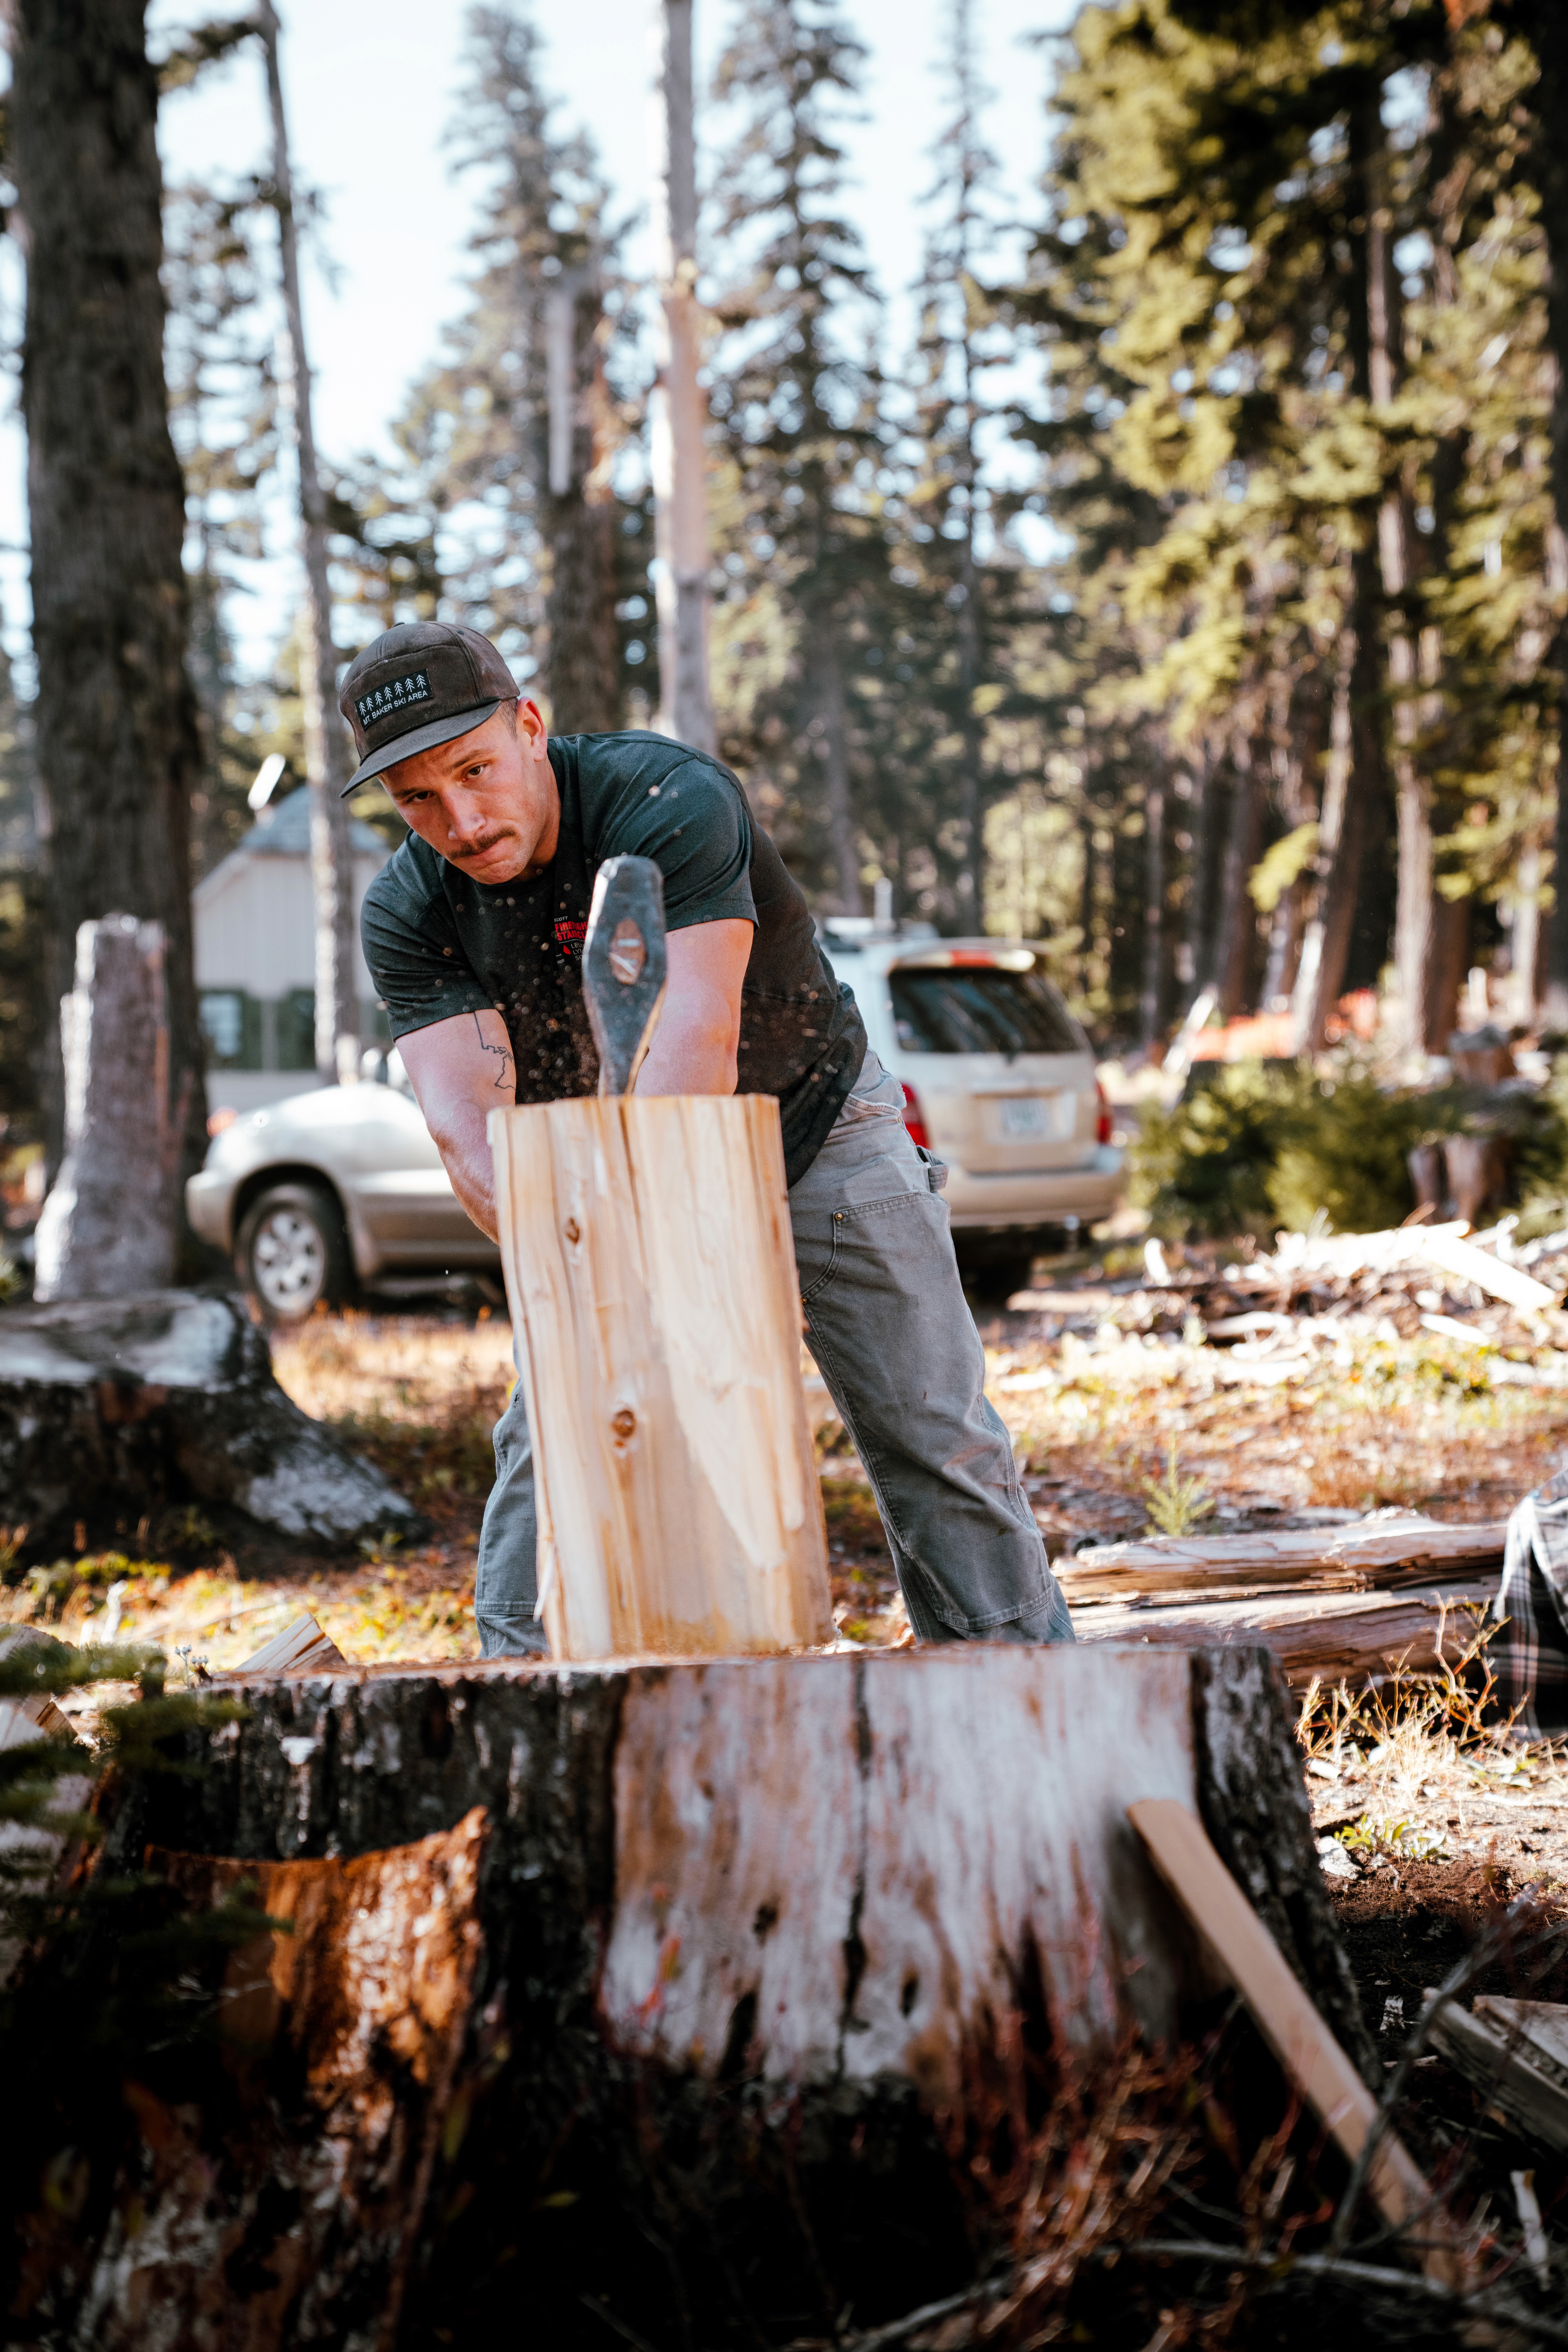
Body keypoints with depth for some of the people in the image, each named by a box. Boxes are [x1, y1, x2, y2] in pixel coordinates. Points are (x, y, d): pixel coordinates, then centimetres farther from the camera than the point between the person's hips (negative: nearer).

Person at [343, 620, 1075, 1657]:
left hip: (815, 1125, -3)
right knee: (547, 1442, -8)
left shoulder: (668, 798, -32)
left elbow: (697, 1042, -44)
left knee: (935, 1437, -2)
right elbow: (469, 1115, -31)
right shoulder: (407, 913, -19)